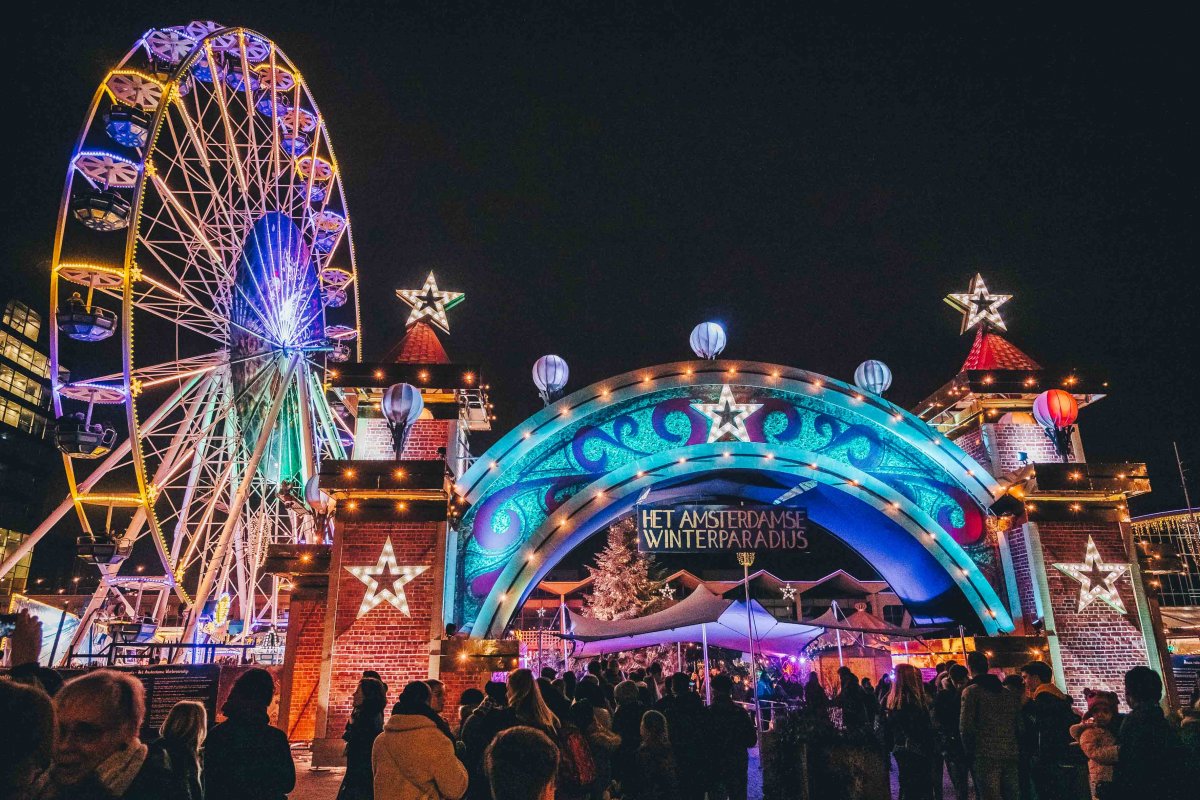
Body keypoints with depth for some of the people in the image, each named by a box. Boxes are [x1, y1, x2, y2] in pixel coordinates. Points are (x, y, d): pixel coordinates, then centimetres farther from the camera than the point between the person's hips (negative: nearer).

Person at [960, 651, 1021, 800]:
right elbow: (1019, 726, 12)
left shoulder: (971, 691, -4)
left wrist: (970, 754, 1)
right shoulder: (1010, 693, 15)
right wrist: (1017, 751, 16)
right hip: (1011, 755, 6)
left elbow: (966, 728, -10)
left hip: (986, 756, -6)